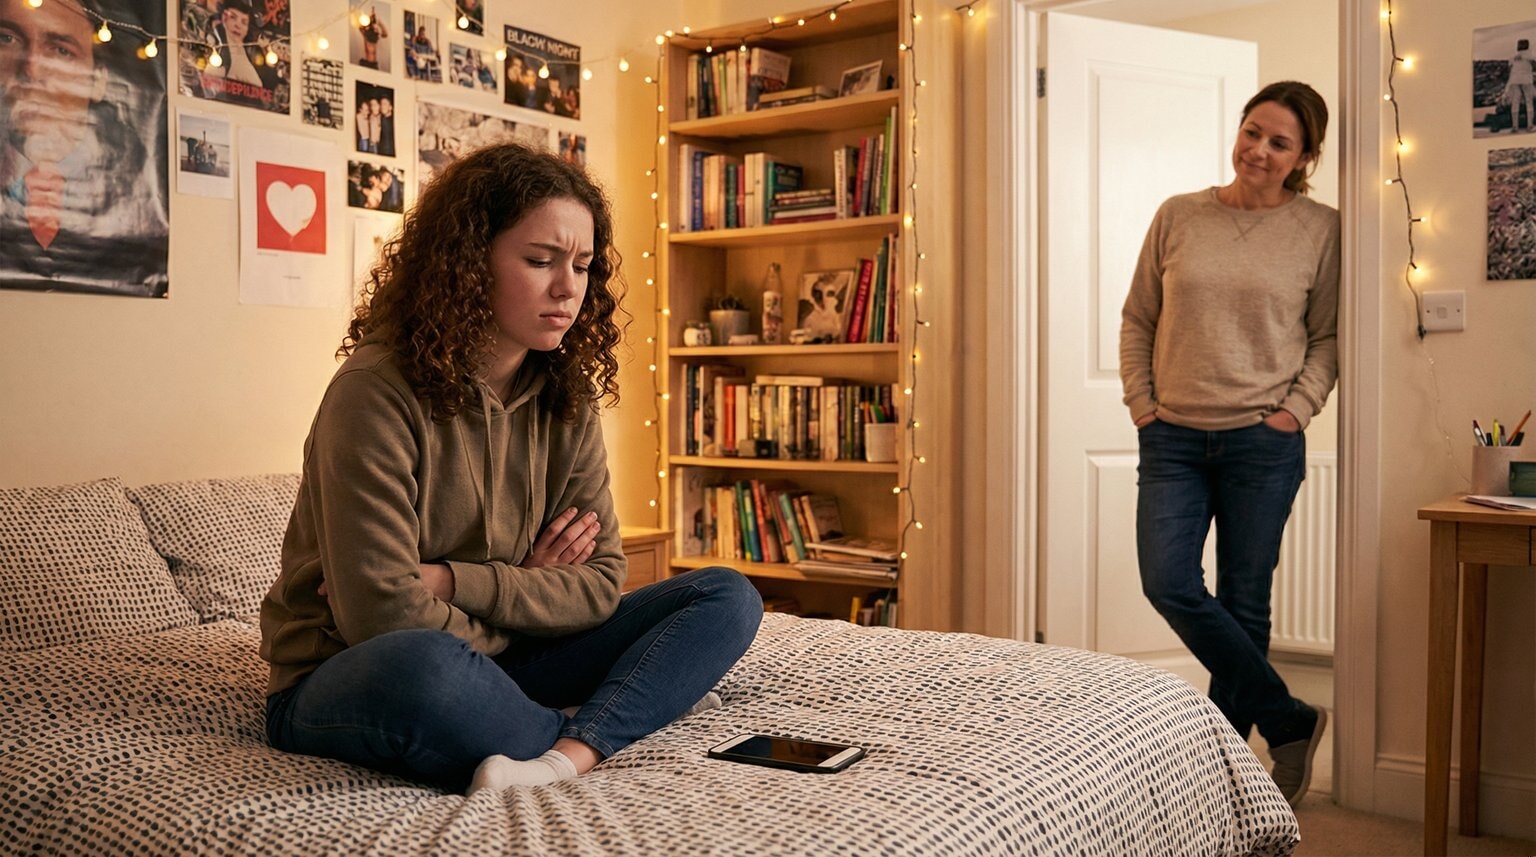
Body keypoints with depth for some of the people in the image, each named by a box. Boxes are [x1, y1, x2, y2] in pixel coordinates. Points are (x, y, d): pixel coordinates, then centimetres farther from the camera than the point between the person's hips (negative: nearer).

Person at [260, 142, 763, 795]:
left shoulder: (565, 399, 0)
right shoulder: (375, 392, -18)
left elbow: (600, 584, -2)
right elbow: (384, 616, -22)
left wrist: (448, 581, -17)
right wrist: (526, 593, -6)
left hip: (493, 666, 6)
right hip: (342, 685, -6)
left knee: (727, 597, -5)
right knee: (421, 666, -43)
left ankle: (570, 755, -30)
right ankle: (599, 725, -15)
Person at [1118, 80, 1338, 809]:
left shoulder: (1319, 229, 3)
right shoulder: (1177, 216, 6)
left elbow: (1329, 336, 8)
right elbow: (1137, 319, 11)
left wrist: (1295, 409, -5)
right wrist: (1141, 403, 2)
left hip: (1262, 442, -1)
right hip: (1173, 438, 2)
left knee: (1244, 600, 4)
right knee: (1168, 585, -9)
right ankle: (1289, 721, 6)